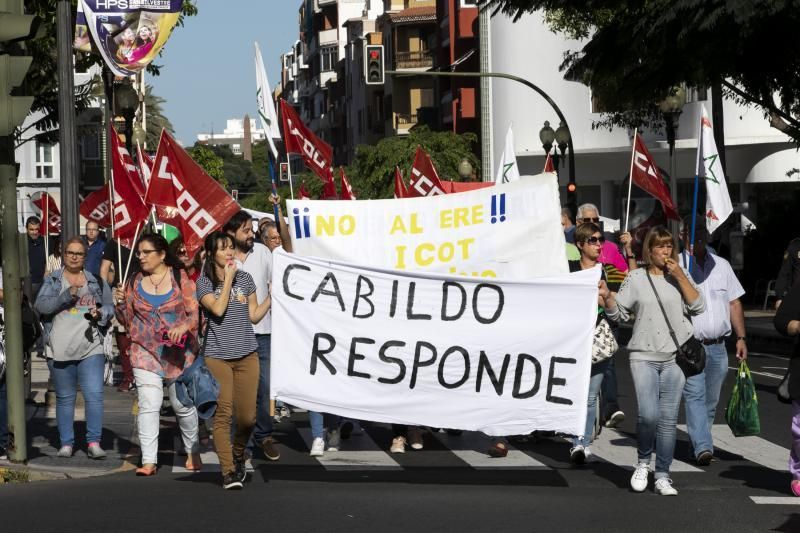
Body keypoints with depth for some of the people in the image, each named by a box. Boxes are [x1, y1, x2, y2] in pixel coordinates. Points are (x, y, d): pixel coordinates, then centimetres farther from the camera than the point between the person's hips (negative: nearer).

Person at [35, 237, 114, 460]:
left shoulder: (97, 281, 11)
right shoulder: (52, 280, 7)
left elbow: (110, 307, 15)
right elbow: (41, 305, -8)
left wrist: (100, 313, -8)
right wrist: (68, 294, -19)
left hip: (91, 347, 0)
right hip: (61, 349, 0)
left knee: (94, 395, -10)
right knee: (65, 398, 8)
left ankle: (94, 443, -6)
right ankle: (66, 443, 15)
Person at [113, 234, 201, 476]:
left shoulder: (181, 279, -1)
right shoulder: (134, 281, 7)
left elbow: (195, 313, -3)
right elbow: (127, 320, 12)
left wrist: (183, 326, -22)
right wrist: (121, 303, -7)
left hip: (178, 353, -1)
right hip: (145, 352, 1)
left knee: (183, 405, 8)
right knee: (148, 406, -8)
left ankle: (192, 452, 28)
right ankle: (148, 461, -7)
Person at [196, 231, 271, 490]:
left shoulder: (245, 278, 11)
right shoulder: (204, 283, 1)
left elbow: (254, 316, 12)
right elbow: (218, 309, -15)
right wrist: (228, 278, -8)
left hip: (247, 355, 3)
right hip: (218, 356, -3)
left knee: (247, 416, -1)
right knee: (223, 413, -10)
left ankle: (238, 456, 26)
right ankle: (228, 471, -6)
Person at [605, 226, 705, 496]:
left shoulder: (681, 276, 11)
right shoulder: (636, 278, 6)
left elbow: (698, 306, 0)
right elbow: (618, 313, 7)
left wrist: (680, 277, -6)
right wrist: (607, 297, -13)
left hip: (675, 357, 2)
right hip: (644, 356, -2)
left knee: (668, 419, 2)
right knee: (648, 415, -16)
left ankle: (662, 476, 11)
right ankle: (643, 463, 10)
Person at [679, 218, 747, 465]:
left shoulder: (721, 266, 13)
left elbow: (734, 304, 17)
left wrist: (741, 337, 10)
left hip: (718, 347, 5)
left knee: (710, 400, 9)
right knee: (694, 395, -16)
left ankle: (699, 443, 22)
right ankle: (703, 447, -23)